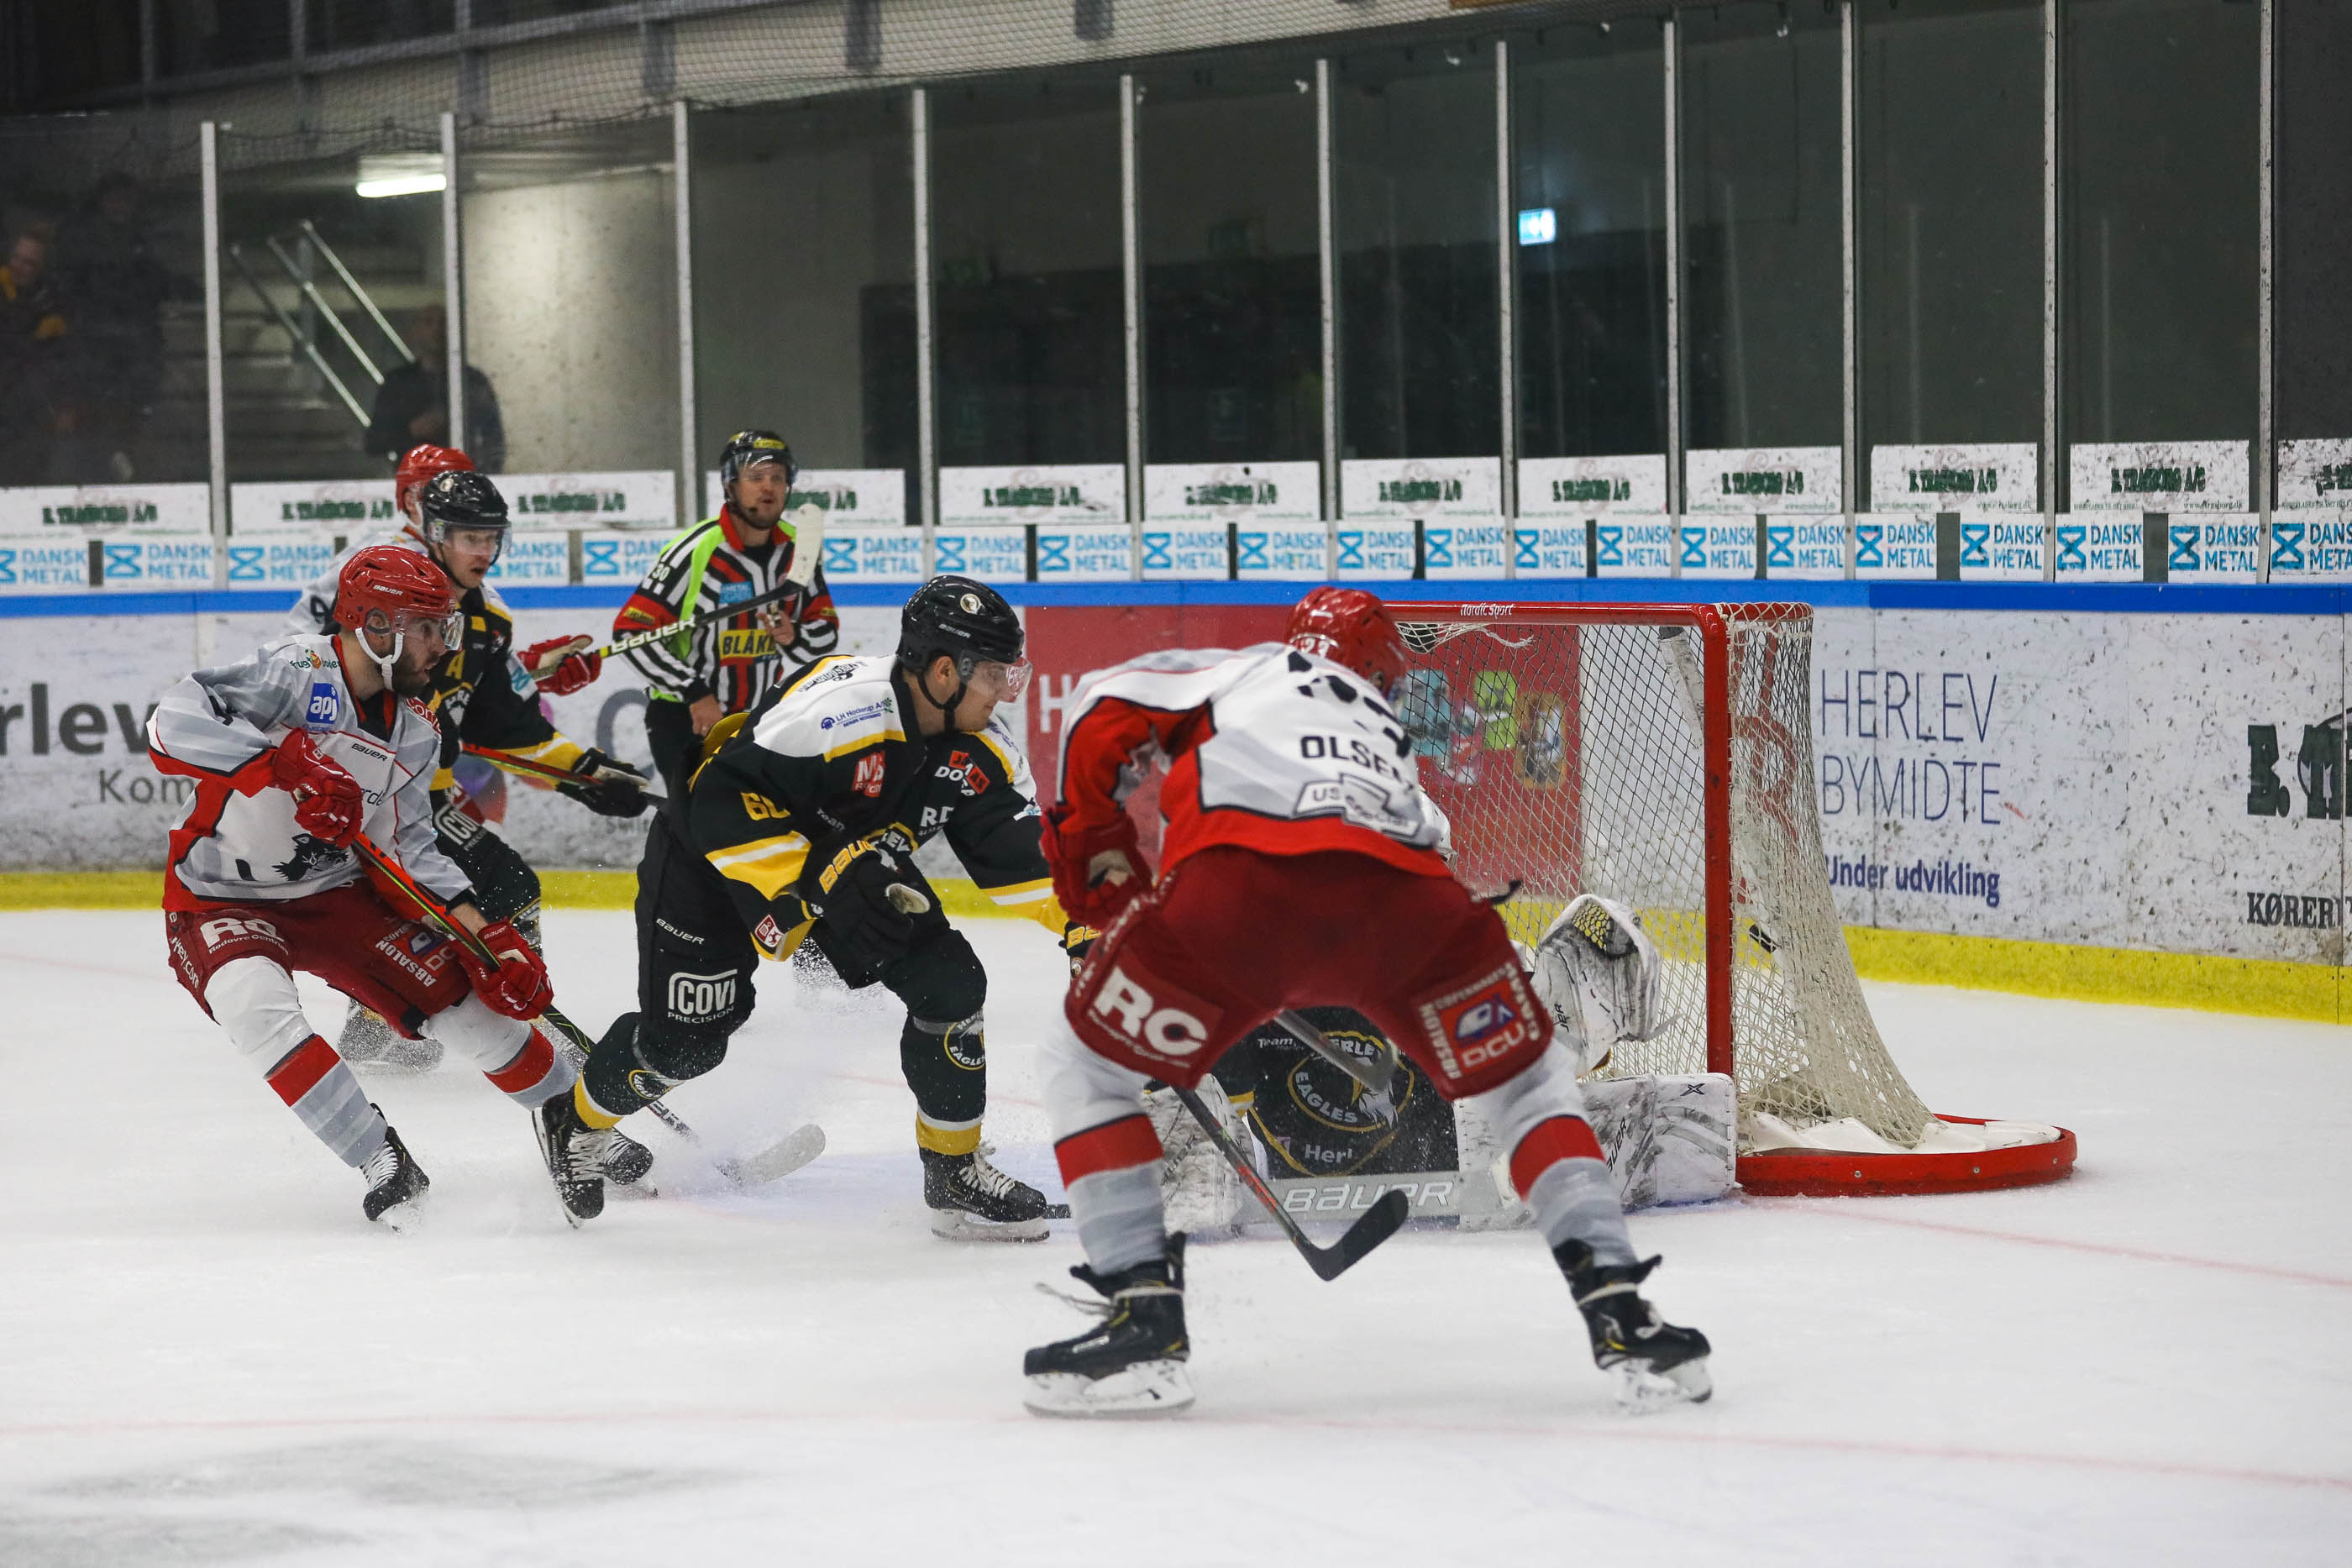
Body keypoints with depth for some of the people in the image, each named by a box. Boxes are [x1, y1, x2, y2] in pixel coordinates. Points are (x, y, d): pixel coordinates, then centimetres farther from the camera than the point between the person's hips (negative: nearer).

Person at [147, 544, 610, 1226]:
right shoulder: (298, 673, -24)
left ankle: (567, 1117, 18)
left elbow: (409, 849, 4)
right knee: (257, 1006, -35)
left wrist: (485, 933, -10)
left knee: (466, 993, -8)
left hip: (338, 894, 5)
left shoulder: (415, 731, 0)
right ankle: (385, 1166, -24)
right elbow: (173, 722, -35)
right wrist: (287, 763, -45)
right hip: (222, 903, -5)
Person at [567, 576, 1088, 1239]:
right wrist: (802, 888, -37)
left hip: (849, 856, 6)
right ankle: (577, 1120, 25)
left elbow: (1016, 848, -3)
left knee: (949, 984, -9)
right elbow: (724, 798, -36)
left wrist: (1081, 928, -13)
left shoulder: (981, 749, -13)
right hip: (714, 852, -6)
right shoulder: (838, 708, -36)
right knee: (686, 1038, -6)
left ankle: (954, 1171, 4)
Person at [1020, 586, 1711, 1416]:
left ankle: (1145, 1321, 8)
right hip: (1406, 894, 3)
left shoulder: (1231, 671, 36)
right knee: (1528, 1082, 26)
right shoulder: (1389, 734, 43)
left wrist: (1097, 853, 30)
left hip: (1236, 879, -2)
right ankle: (1621, 1318, 13)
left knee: (1088, 1068, 20)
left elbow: (1099, 714, 21)